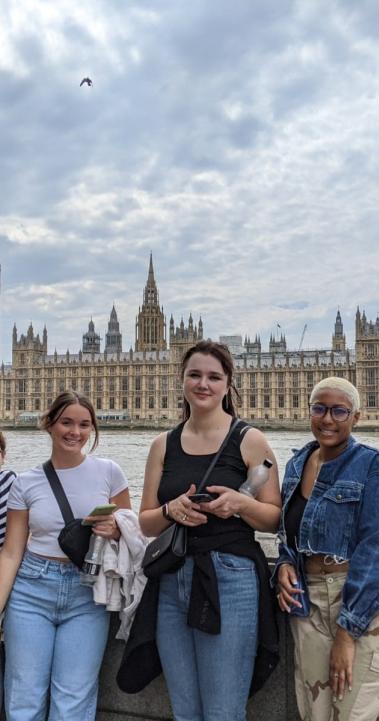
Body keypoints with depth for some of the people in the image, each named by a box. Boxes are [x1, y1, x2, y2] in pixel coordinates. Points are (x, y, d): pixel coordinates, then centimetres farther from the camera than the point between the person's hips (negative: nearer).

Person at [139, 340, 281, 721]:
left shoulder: (249, 440, -3)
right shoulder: (164, 444, 7)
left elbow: (275, 519, 0)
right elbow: (146, 522, 9)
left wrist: (240, 504, -19)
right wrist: (171, 510, -12)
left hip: (230, 579, -4)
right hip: (172, 582, 4)